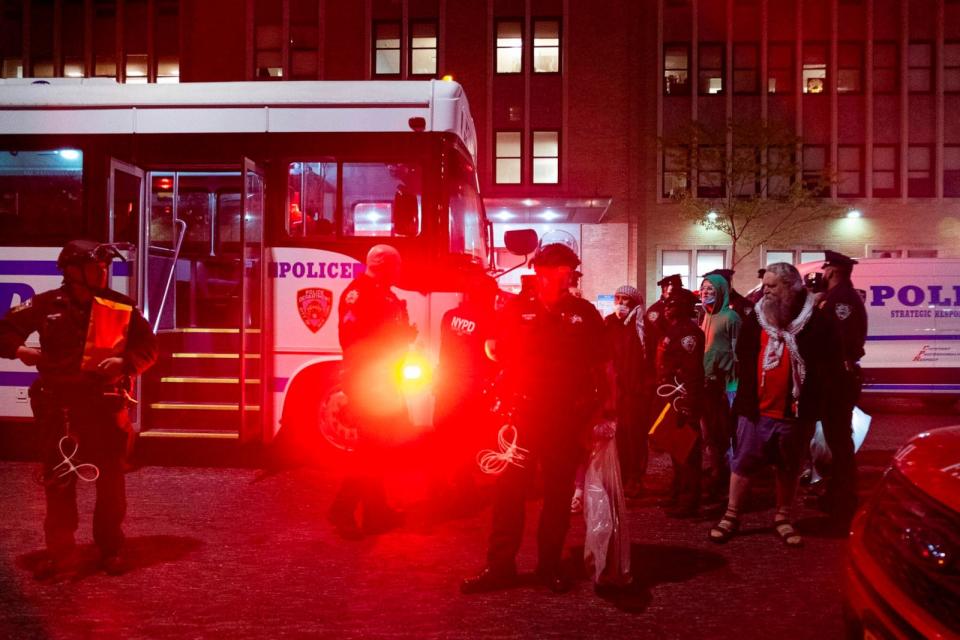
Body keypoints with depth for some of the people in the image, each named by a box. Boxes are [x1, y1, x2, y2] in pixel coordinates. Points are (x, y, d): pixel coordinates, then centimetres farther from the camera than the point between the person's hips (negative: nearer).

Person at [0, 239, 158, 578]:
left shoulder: (122, 307, -1)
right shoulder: (46, 304, 0)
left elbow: (148, 346, 4)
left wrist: (125, 362, -15)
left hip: (105, 404, 0)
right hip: (58, 405, 1)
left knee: (110, 479, 5)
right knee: (58, 479, 8)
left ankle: (111, 548, 20)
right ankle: (57, 551, 22)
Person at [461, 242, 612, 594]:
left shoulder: (585, 313, 4)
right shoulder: (517, 309, 2)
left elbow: (603, 364, 8)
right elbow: (495, 350, 7)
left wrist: (607, 402, 1)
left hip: (567, 418, 1)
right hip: (521, 414, 0)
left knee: (559, 493, 10)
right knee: (509, 489, 1)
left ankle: (550, 564, 24)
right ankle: (500, 566, 10)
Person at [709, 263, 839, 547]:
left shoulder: (815, 320, -6)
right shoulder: (756, 317, 4)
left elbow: (828, 363, -2)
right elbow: (742, 355, 15)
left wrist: (811, 390, -7)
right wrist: (748, 387, 9)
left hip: (795, 411, -2)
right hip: (755, 408, 2)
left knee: (789, 467, 13)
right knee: (742, 463, 6)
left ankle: (783, 518, 28)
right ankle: (731, 516, 17)